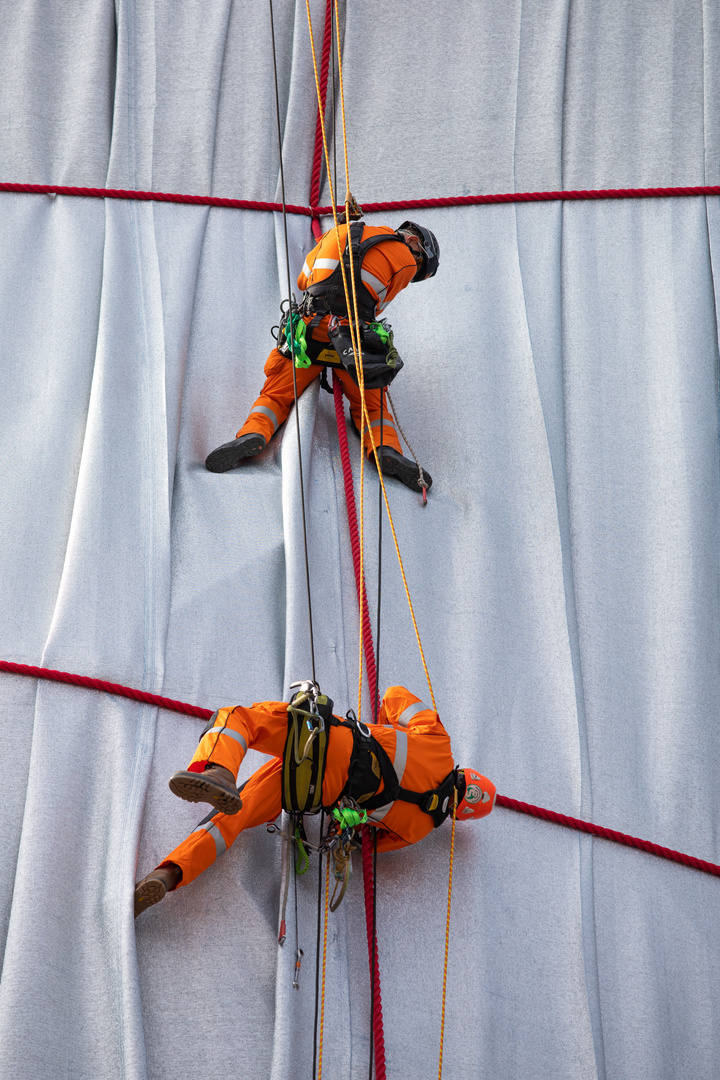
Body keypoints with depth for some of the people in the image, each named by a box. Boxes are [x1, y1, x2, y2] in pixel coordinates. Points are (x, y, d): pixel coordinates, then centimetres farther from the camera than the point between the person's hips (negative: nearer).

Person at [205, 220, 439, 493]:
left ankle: (253, 434, -12)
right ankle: (387, 450, -10)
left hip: (307, 330, 2)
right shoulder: (406, 261, 11)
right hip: (357, 342, -2)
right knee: (370, 406, 17)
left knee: (275, 397, 15)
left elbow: (303, 281, 30)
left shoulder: (343, 232, 22)